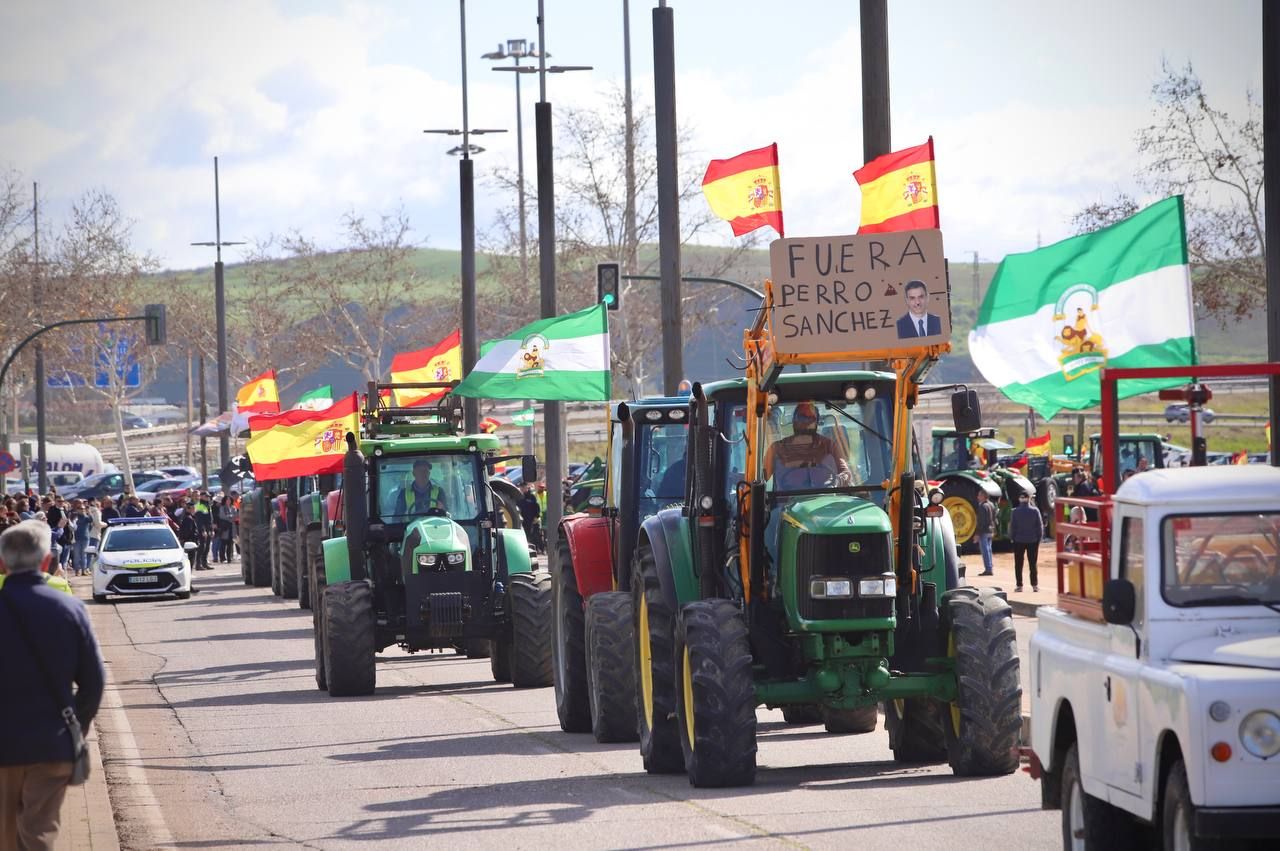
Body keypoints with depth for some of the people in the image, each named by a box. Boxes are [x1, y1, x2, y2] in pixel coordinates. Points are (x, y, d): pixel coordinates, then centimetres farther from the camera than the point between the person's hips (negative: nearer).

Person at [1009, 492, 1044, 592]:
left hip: (1019, 540, -1)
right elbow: (1040, 526, -3)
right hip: (1032, 540, 1)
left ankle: (1019, 585, 4)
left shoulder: (1015, 512, -7)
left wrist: (1012, 537, 6)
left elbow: (1012, 526, -5)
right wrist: (1039, 538, 5)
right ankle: (1035, 585, 6)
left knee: (1018, 564, 7)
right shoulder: (1035, 511, -6)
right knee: (1033, 563, 8)